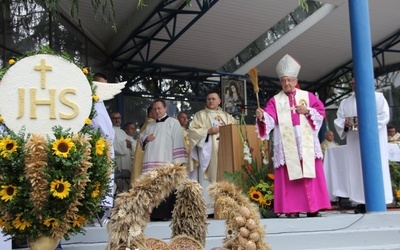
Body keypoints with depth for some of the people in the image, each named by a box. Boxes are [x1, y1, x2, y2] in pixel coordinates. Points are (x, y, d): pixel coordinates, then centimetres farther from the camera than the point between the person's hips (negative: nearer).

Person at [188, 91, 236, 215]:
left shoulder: (226, 116, 23)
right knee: (208, 177, -11)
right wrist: (208, 131, -13)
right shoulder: (200, 115, 11)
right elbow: (193, 130, -1)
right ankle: (208, 208, -14)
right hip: (208, 151, -3)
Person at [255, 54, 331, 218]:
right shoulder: (275, 101, 6)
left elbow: (321, 111, 7)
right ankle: (292, 209, -3)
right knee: (289, 176, -5)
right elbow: (269, 119, -9)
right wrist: (262, 117, -31)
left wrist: (307, 111, -10)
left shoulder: (307, 96, 11)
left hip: (307, 144, 1)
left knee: (312, 175, -1)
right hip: (287, 146, -1)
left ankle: (313, 208, 4)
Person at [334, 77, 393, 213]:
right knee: (358, 169, -2)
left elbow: (384, 116, -4)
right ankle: (362, 202, -3)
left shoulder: (378, 97, 7)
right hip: (355, 142, 3)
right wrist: (345, 124, -13)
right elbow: (338, 120, 10)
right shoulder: (345, 103, 18)